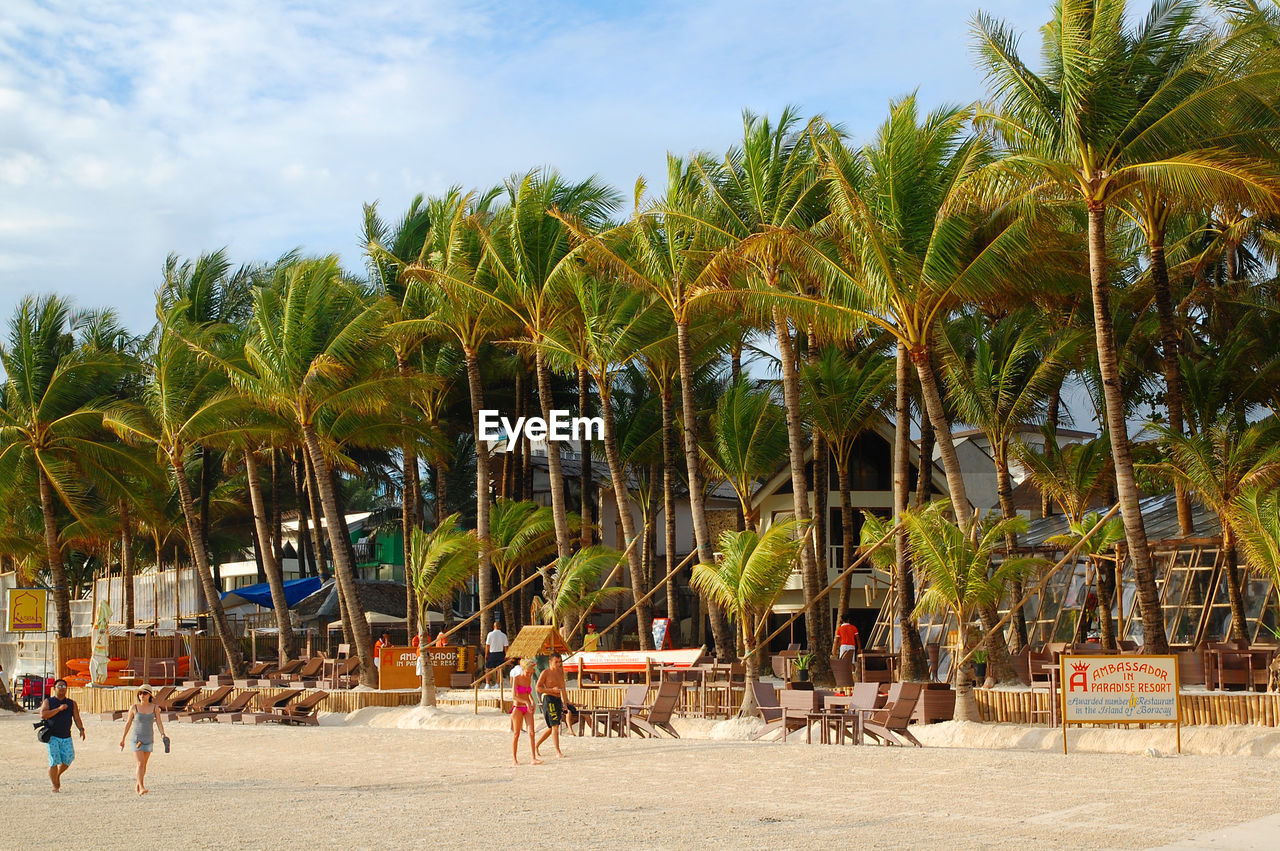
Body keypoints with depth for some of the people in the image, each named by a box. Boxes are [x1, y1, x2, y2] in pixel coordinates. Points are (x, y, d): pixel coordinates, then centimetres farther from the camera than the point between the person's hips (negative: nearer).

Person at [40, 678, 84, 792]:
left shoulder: (71, 703, 12)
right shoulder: (48, 701, 4)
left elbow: (77, 719, 8)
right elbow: (43, 715, -12)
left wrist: (81, 729, -10)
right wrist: (58, 709, -18)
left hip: (66, 737, 3)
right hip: (52, 737, -3)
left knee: (68, 759, -5)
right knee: (54, 761, -8)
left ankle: (57, 775, 24)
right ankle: (55, 786, 1)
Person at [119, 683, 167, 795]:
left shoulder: (154, 707, 0)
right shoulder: (134, 707, -5)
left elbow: (159, 722, -4)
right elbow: (128, 723, 3)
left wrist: (162, 734, -22)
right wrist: (123, 739, 8)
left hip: (149, 739, 3)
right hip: (136, 739, -3)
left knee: (144, 764, 12)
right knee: (140, 763, -15)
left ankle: (137, 785, 30)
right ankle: (141, 788, -20)